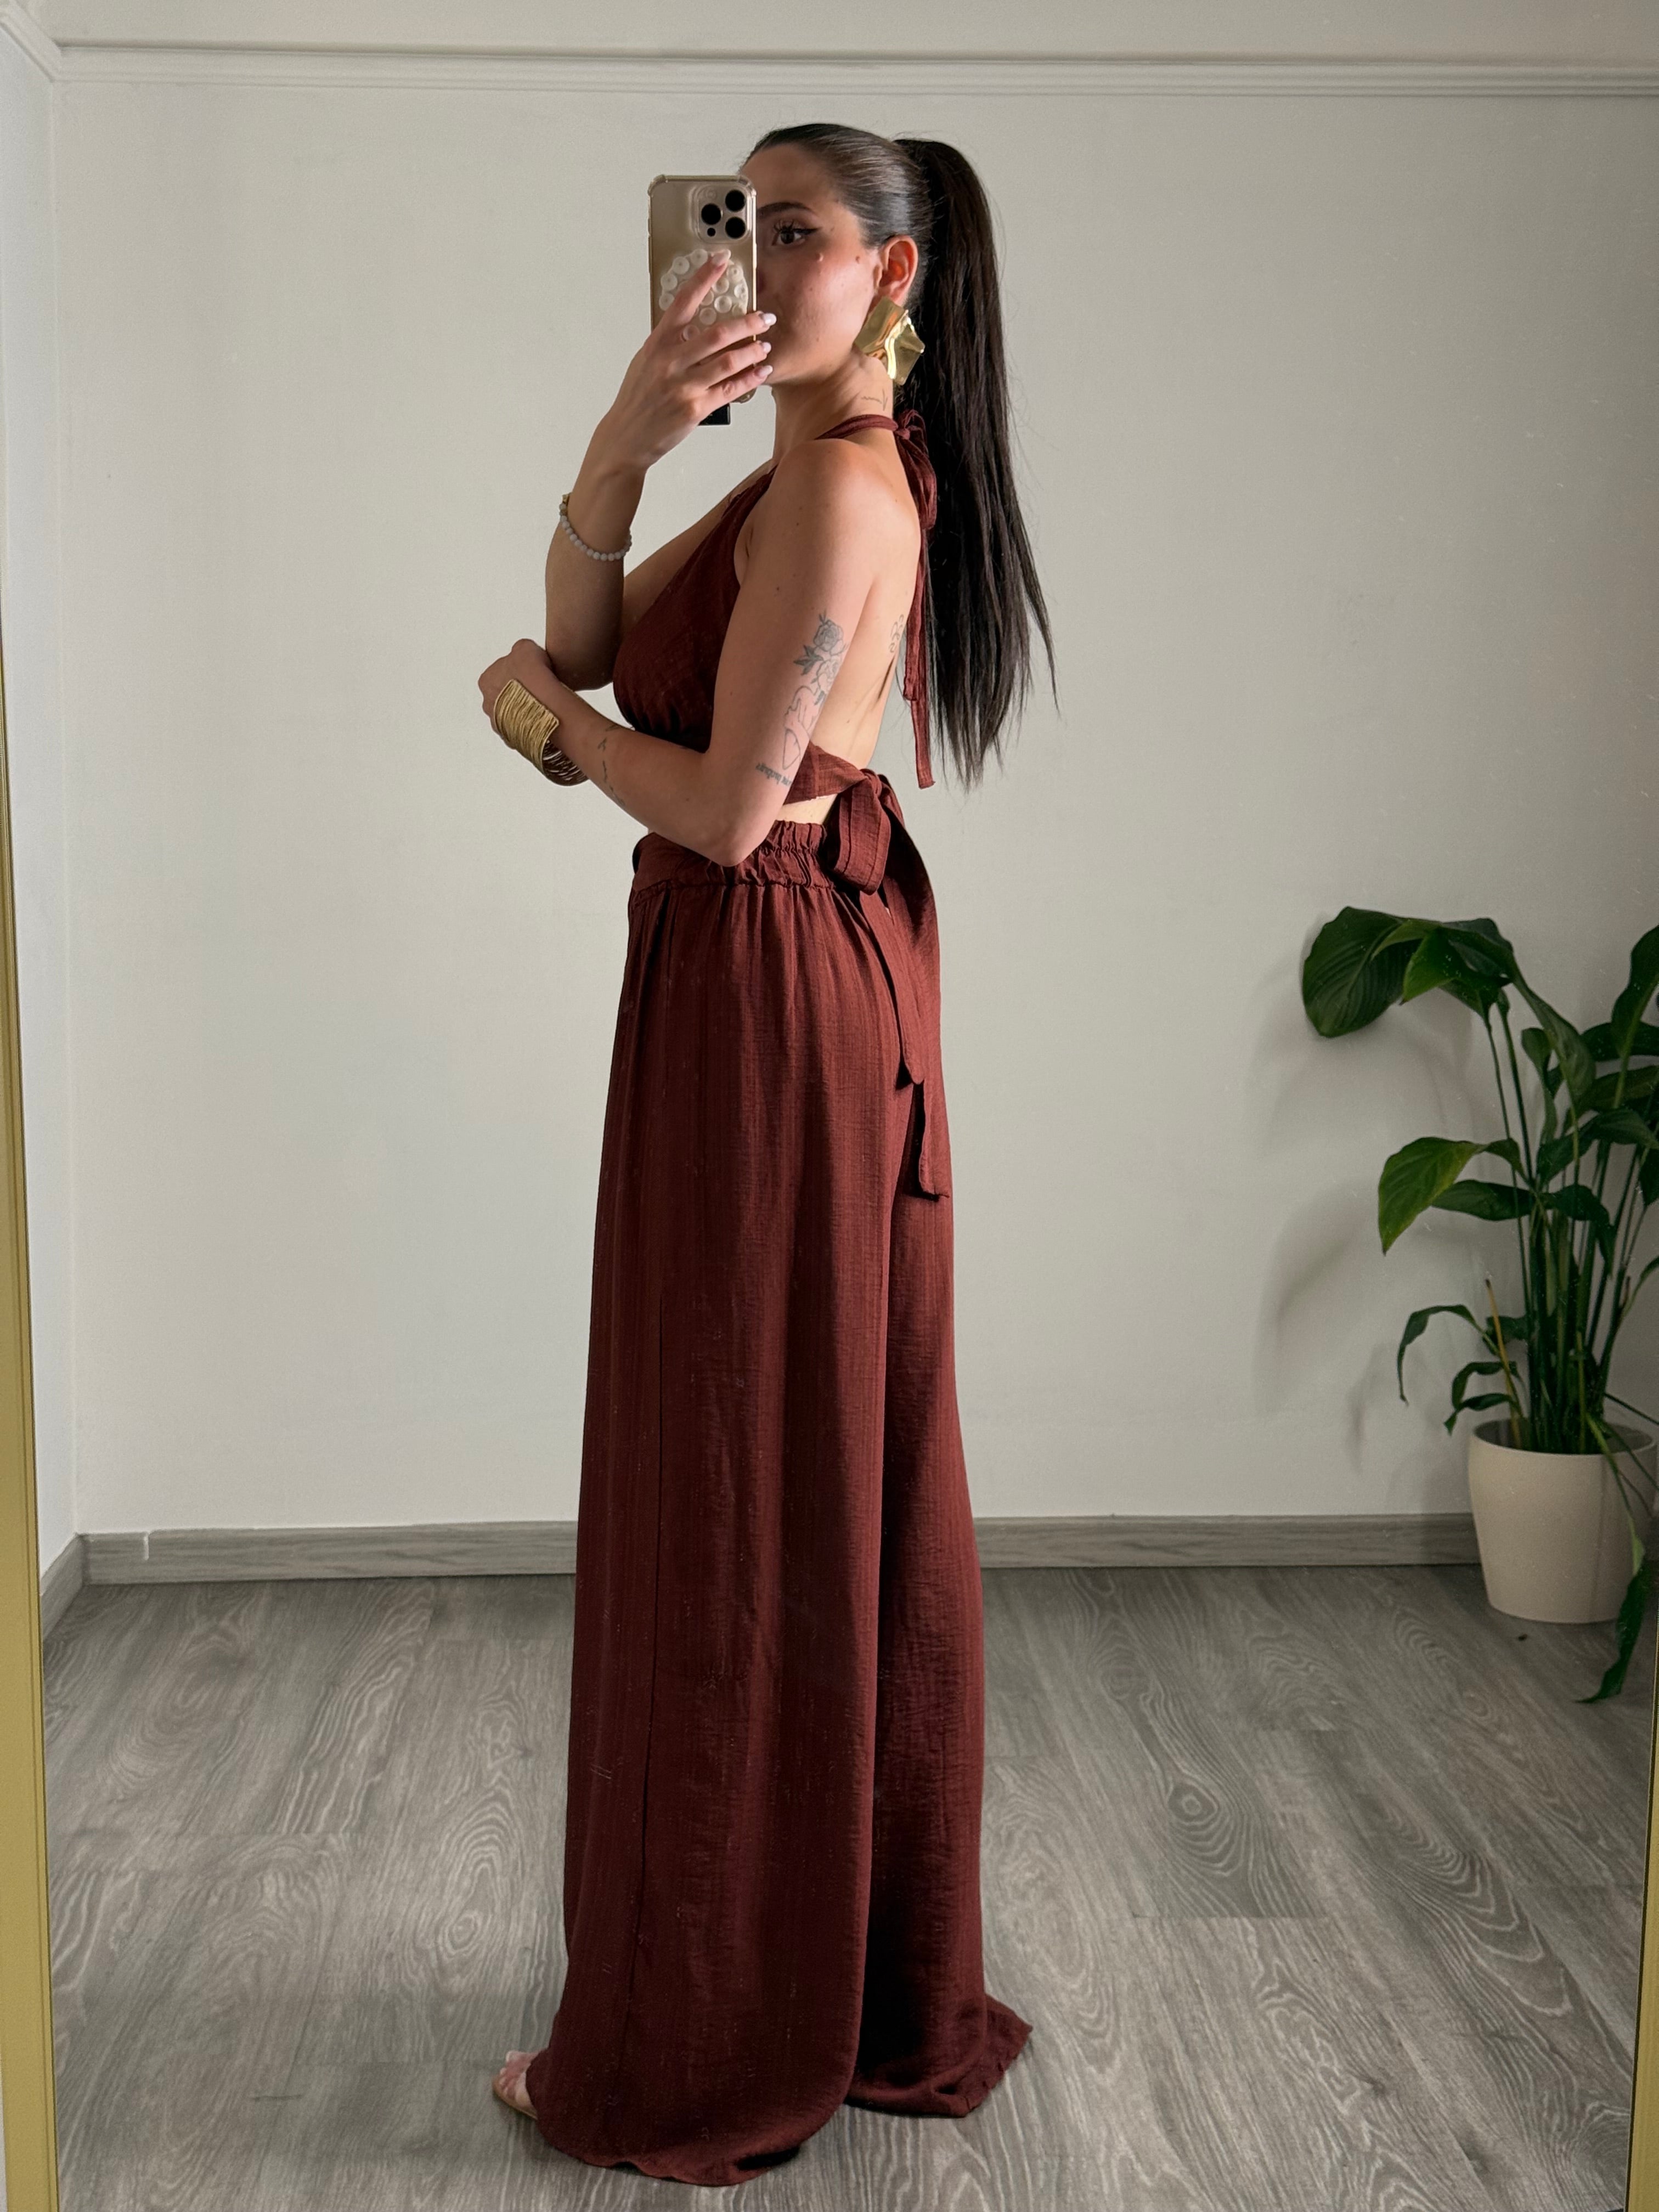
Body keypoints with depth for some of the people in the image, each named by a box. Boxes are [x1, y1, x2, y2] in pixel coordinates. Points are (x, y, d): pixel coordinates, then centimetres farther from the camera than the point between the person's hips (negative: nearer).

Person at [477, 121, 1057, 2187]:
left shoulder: (837, 486, -16)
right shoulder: (816, 472, 15)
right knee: (836, 1492, 16)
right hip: (827, 977, 10)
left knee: (738, 1499, 0)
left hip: (764, 997, -10)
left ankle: (719, 2050, 18)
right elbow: (586, 643, 8)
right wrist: (620, 447, -8)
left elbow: (725, 809, -19)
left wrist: (537, 710, -2)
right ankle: (884, 1988, 33)